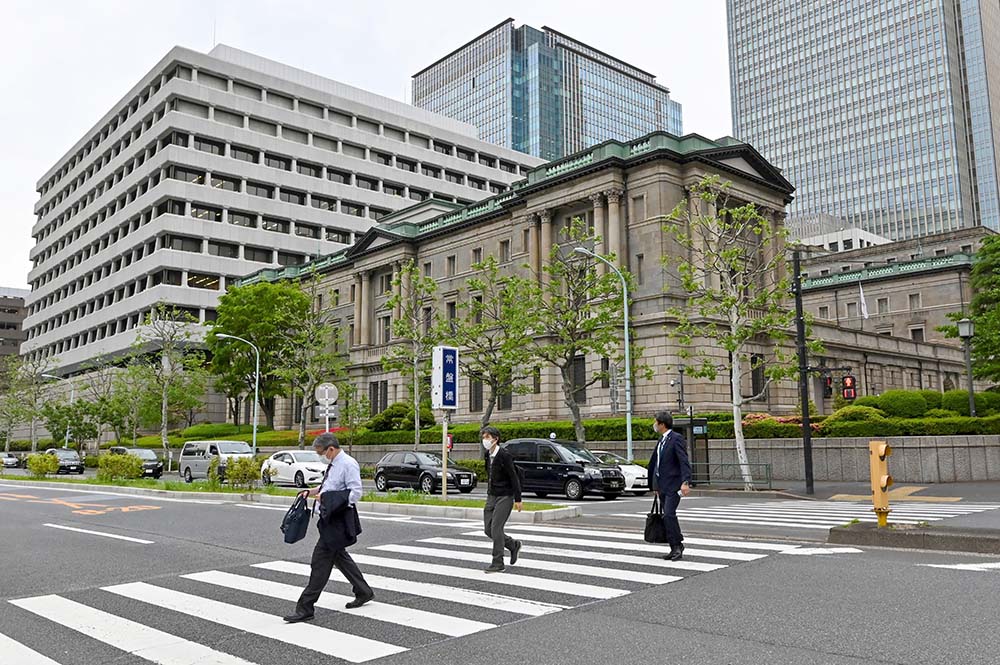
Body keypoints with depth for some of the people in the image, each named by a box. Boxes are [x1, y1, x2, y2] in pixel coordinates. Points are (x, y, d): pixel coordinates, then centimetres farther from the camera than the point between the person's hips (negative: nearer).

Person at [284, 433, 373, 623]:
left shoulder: (348, 464, -17)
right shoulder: (333, 464, 10)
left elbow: (356, 493, -21)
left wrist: (327, 498, -21)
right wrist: (310, 491, 11)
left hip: (339, 520, -10)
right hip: (330, 517, 10)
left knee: (320, 561, -5)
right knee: (339, 556, 21)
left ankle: (305, 608, 3)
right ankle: (363, 592, 35)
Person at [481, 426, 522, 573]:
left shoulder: (504, 455, -16)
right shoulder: (488, 455, 7)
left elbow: (514, 477, -15)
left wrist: (518, 499, -15)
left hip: (505, 496, -8)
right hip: (492, 496, 8)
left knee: (496, 528, -11)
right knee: (488, 529, 6)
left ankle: (498, 563, -1)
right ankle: (513, 545, 27)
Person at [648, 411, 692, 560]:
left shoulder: (676, 438, -12)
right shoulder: (662, 439, 15)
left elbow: (684, 462, -20)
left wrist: (685, 482, -31)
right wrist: (654, 484, 23)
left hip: (673, 484, -9)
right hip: (662, 485, 9)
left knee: (669, 514, -17)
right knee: (667, 516, 9)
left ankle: (678, 545, -6)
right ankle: (675, 548, 15)